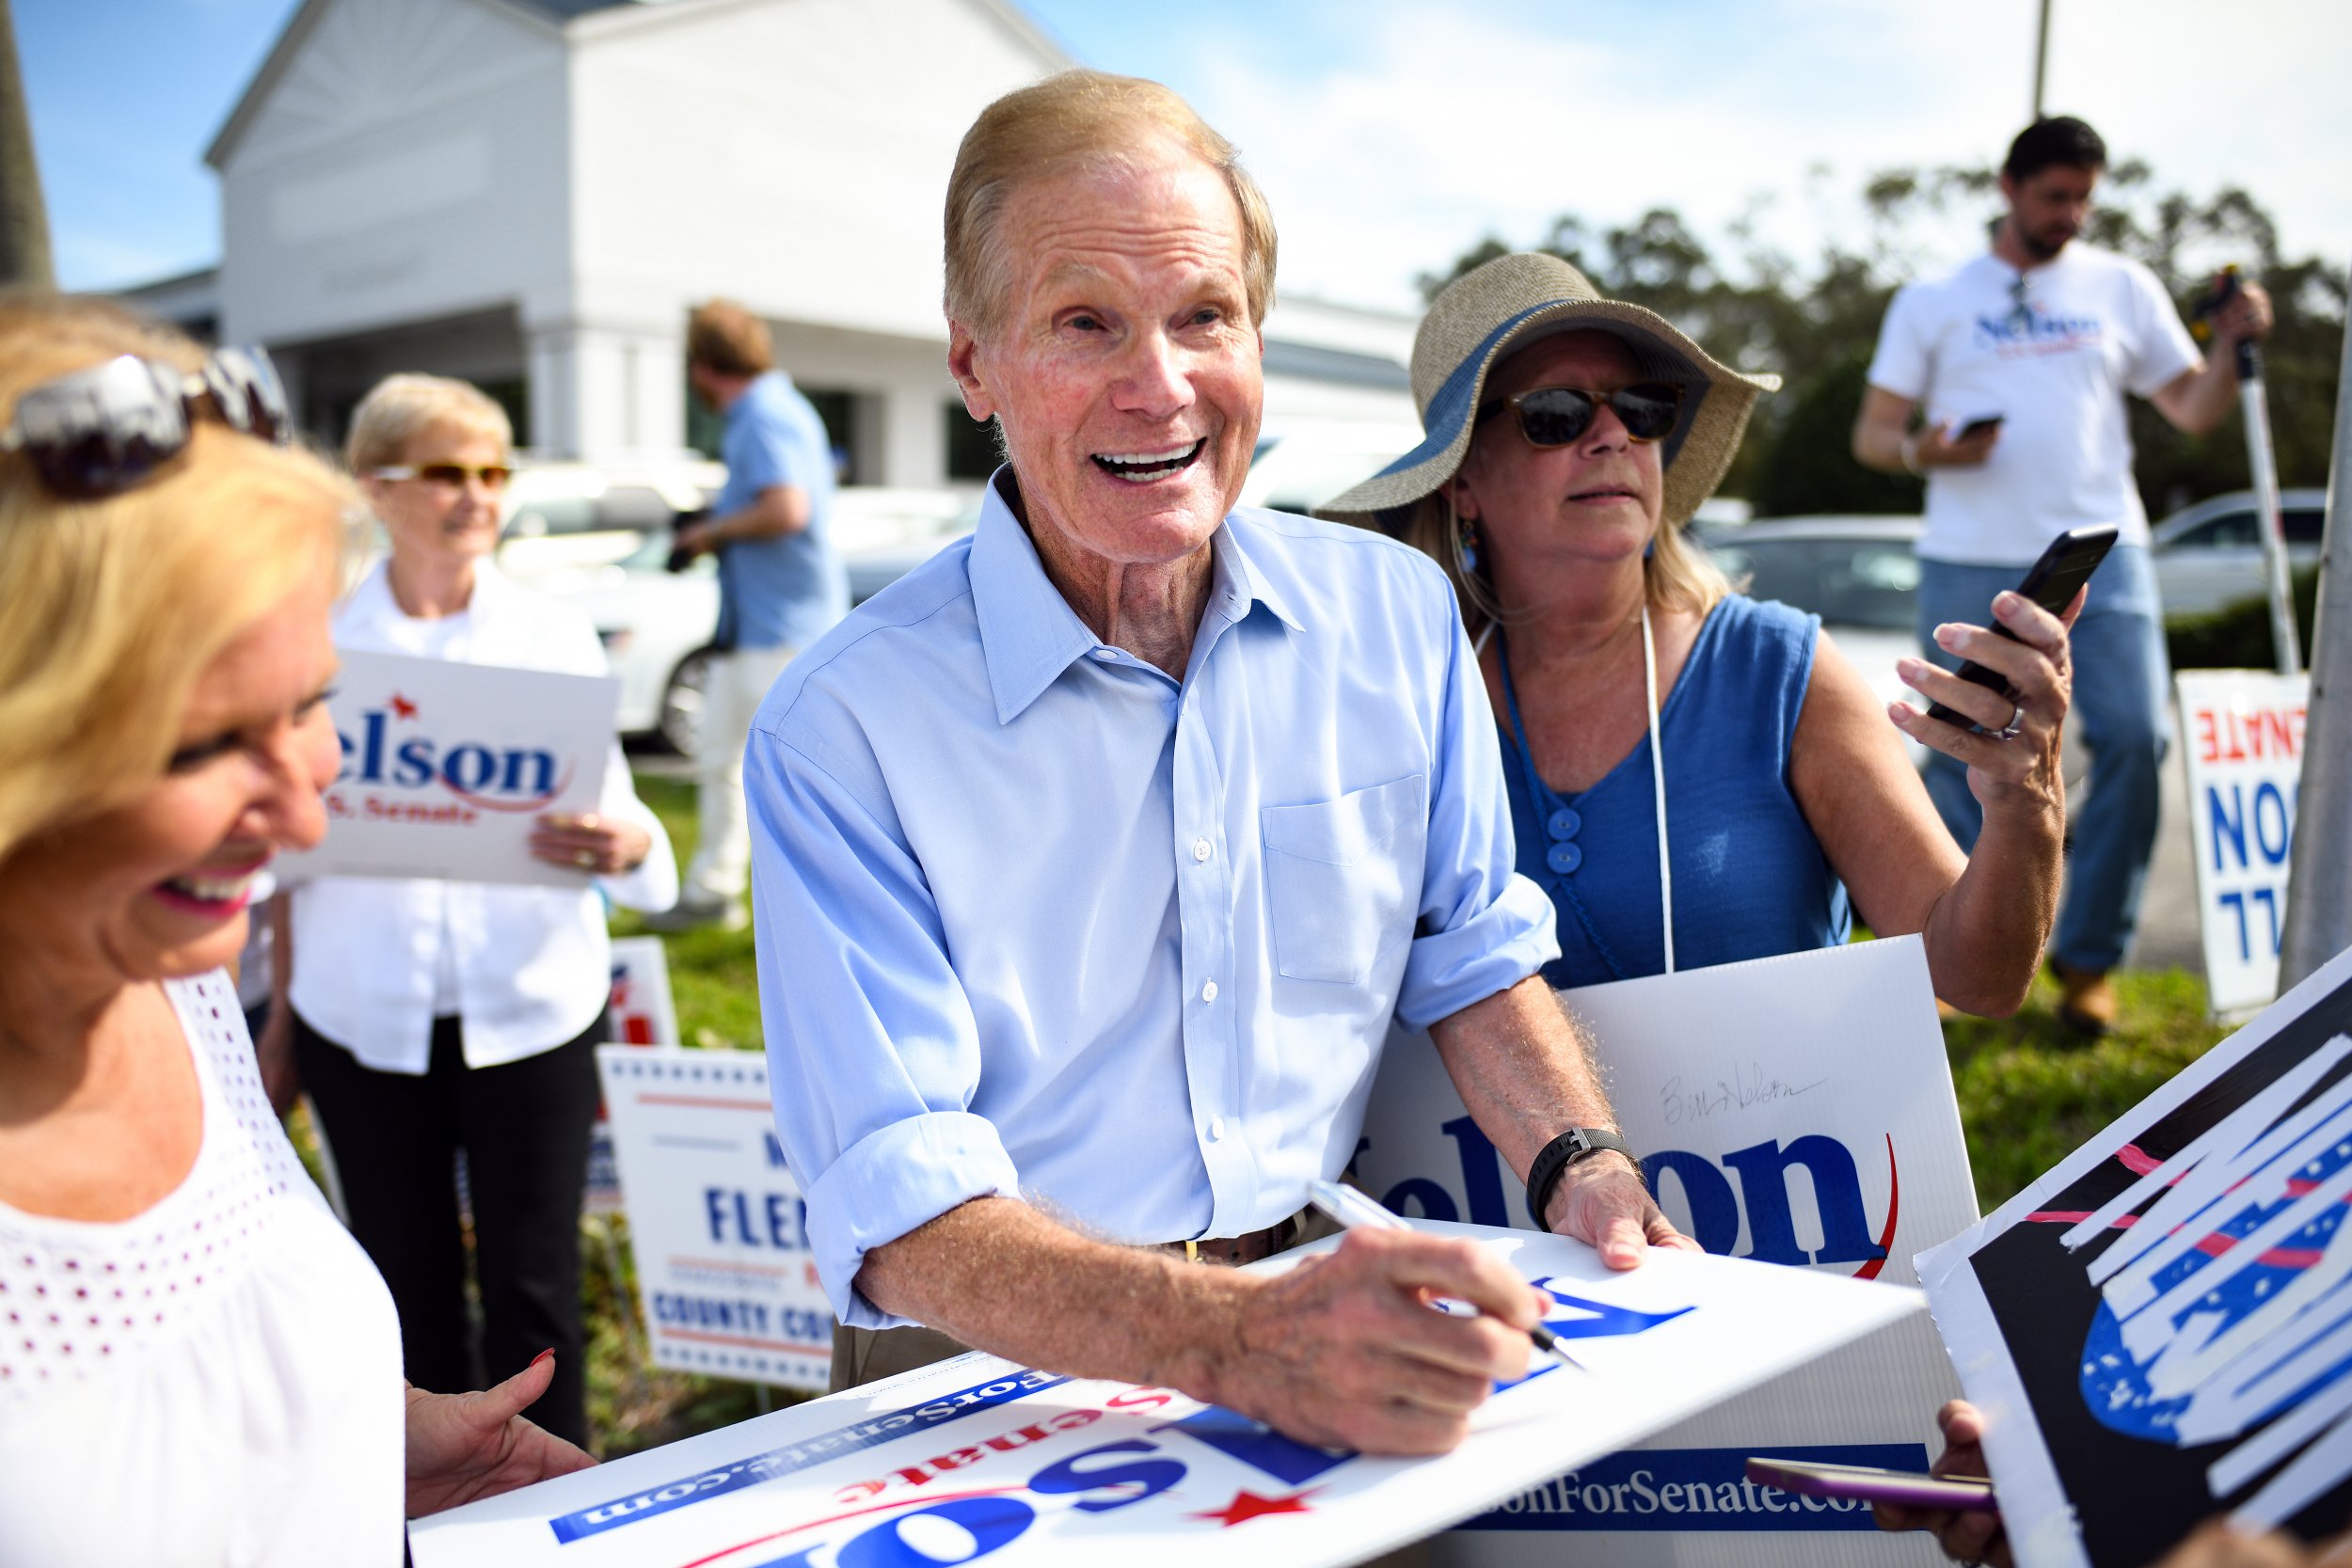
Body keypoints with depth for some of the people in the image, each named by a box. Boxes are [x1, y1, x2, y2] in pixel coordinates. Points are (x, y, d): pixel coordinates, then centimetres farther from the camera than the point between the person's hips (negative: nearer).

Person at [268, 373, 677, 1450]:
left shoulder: (556, 635, 3)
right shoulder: (321, 643, 3)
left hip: (528, 1009, 0)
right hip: (366, 1018, 1)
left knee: (533, 1284, 4)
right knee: (406, 1284, 10)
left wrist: (622, 847, -25)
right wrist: (281, 1008, 0)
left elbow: (623, 822, -3)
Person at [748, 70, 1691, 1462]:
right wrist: (1240, 1342, -36)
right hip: (999, 1371, -3)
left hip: (1330, 1283, 3)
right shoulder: (845, 729, -13)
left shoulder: (1400, 616, 1)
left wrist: (1579, 1162, -6)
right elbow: (900, 1204, -21)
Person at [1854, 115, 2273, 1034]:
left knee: (2134, 740, -9)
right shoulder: (1932, 301, 10)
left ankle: (2088, 958, 4)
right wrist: (1923, 450, -13)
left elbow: (2193, 410, 14)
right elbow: (1872, 432, 8)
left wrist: (2233, 346, -5)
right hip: (1969, 567, -1)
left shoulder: (2122, 287, 15)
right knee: (1960, 756, 2)